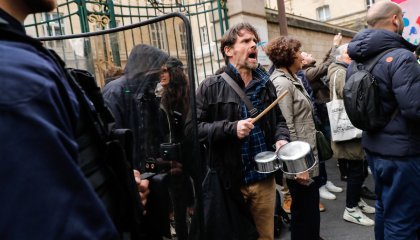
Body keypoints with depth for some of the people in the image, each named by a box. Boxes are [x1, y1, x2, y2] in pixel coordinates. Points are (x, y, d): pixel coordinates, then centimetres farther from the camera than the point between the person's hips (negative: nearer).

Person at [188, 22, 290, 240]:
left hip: (264, 177, 4)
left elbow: (278, 119, 17)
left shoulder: (265, 84, 6)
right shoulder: (210, 87, -9)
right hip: (228, 181, -4)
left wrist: (281, 138, -4)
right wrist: (231, 128, -23)